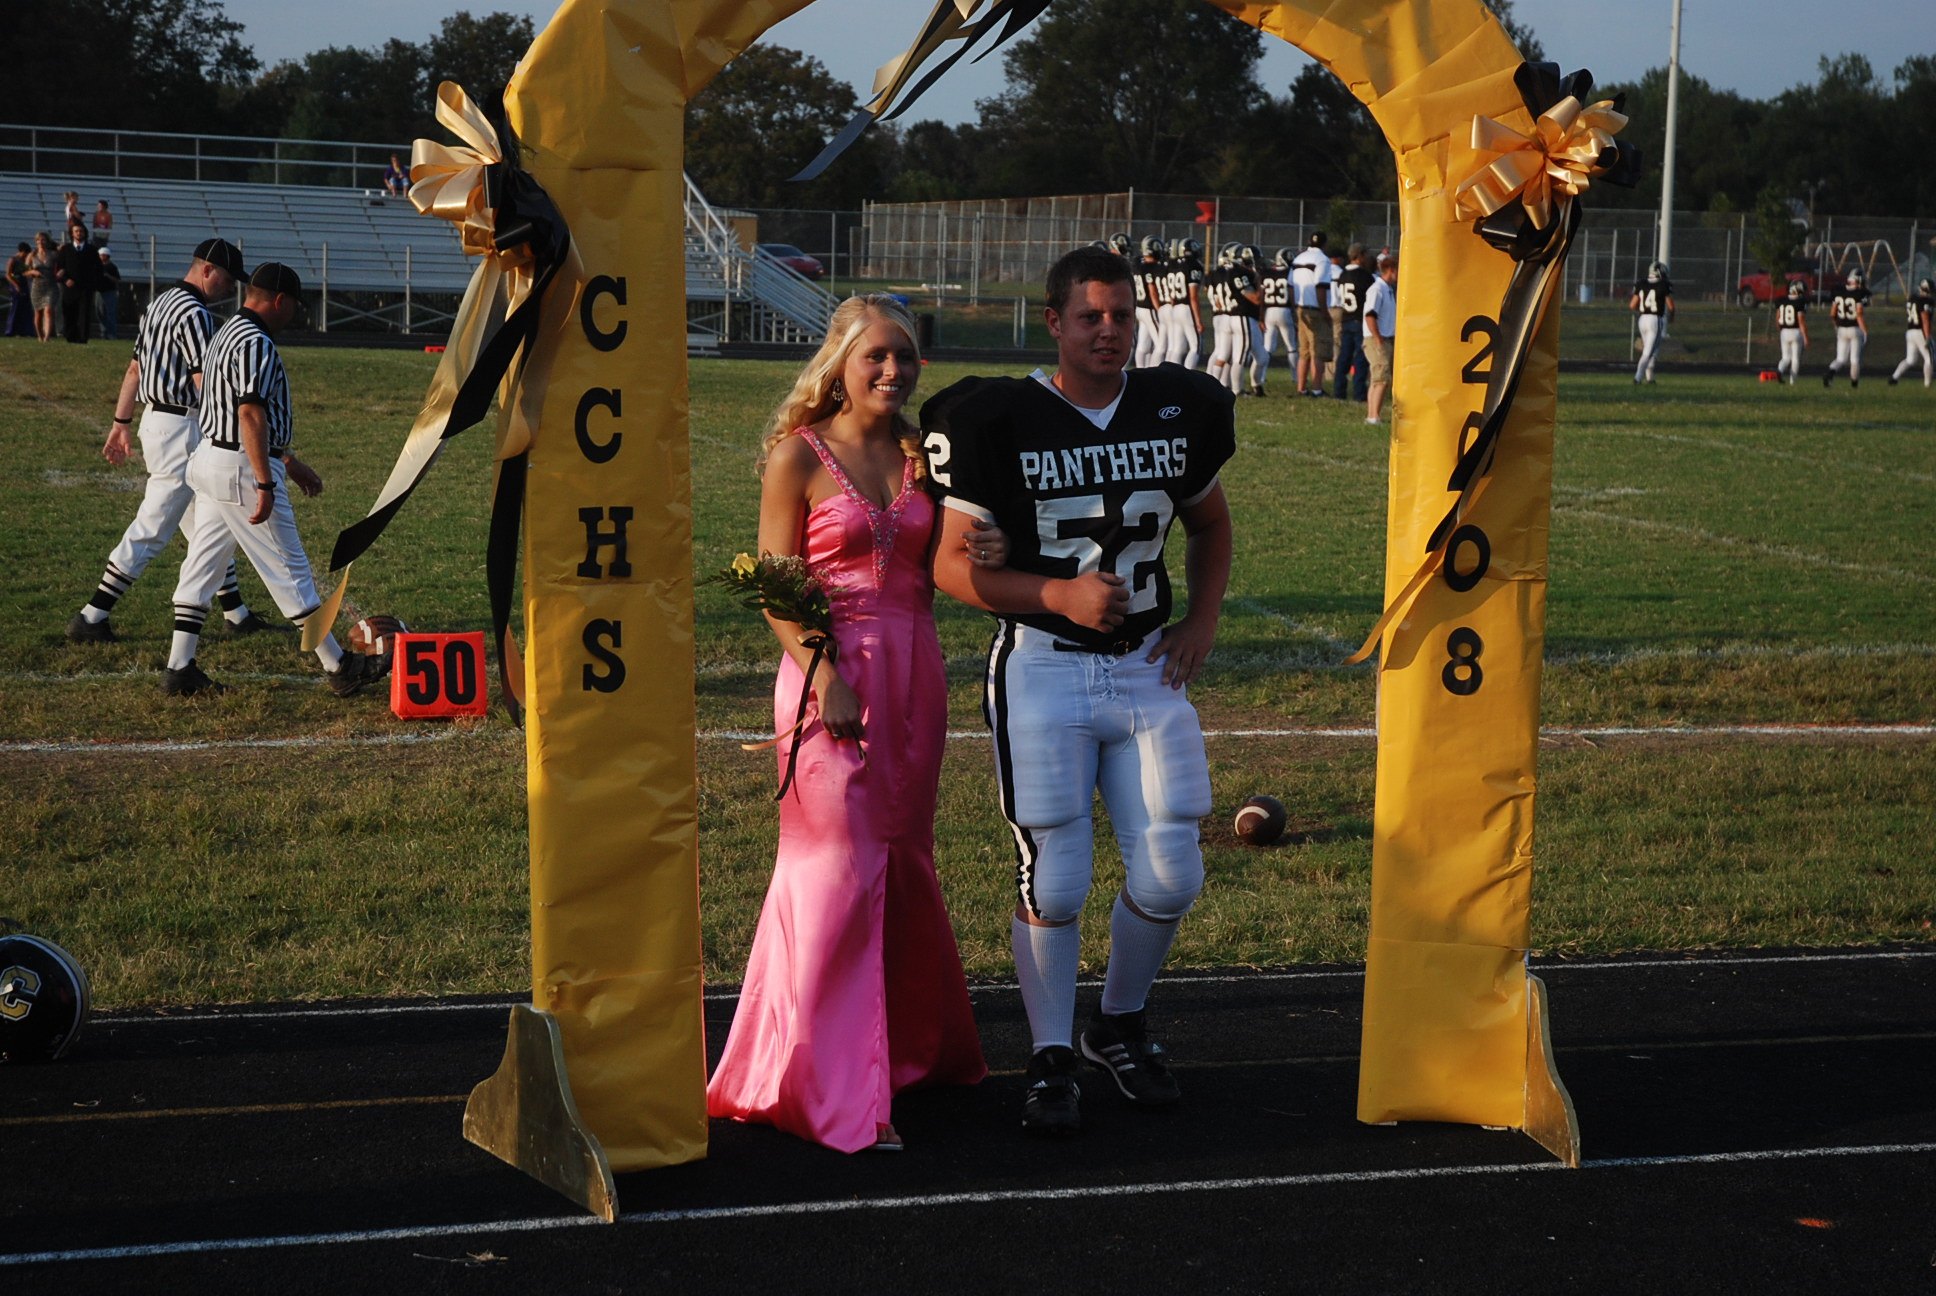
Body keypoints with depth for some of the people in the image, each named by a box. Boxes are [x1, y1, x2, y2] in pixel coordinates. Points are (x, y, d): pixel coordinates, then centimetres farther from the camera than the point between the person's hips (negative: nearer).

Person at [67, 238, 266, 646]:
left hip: (156, 421, 11)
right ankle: (91, 619, -6)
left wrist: (121, 423, 21)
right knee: (150, 531, -7)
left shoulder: (160, 303, 14)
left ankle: (237, 614, 22)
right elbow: (204, 384, -21)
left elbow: (135, 368, 18)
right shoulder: (194, 313, -17)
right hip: (181, 430, -11)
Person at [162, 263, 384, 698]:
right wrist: (265, 484, -27)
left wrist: (288, 462, 29)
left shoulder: (225, 335, 17)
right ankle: (338, 668, 4)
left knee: (201, 567, 9)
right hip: (242, 468, -10)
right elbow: (252, 415, -24)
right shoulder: (257, 343, -16)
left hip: (210, 461, 10)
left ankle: (179, 670, 7)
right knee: (289, 569, -3)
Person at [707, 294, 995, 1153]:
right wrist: (825, 679, -18)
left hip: (914, 673, 5)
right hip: (829, 670, -5)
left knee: (903, 867, 15)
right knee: (839, 872, -7)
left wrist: (984, 554, -6)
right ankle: (832, 1091, -3)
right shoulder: (799, 456, -4)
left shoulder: (920, 457, 10)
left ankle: (914, 1048, 31)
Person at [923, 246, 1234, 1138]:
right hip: (1042, 666, -4)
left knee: (1172, 875, 0)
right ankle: (1051, 1060, 14)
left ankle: (1119, 1026, 27)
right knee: (1053, 880, -6)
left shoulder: (1177, 412, 5)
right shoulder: (1000, 421, -8)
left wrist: (1203, 617, 8)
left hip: (1147, 668, 4)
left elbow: (1209, 524, 23)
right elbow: (953, 566, -8)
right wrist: (1060, 595, -21)